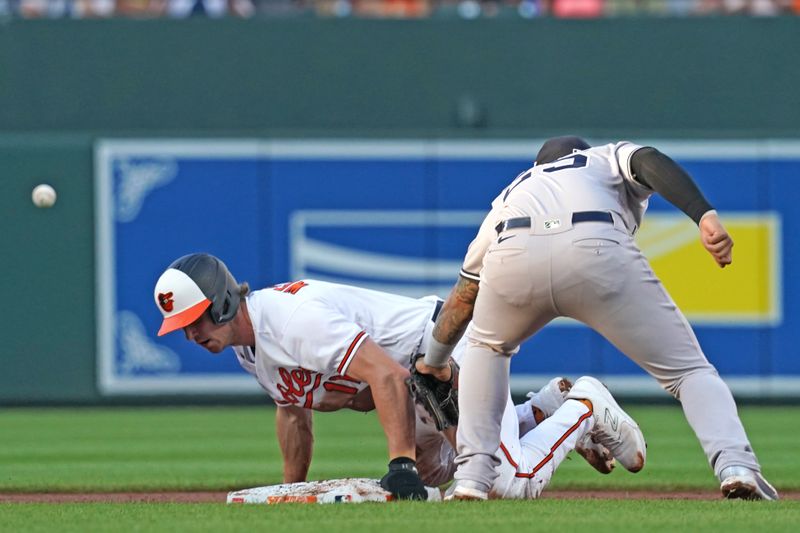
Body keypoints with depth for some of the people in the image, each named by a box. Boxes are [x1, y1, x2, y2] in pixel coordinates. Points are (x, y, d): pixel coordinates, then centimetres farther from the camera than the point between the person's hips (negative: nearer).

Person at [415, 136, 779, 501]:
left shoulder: (510, 195, 45)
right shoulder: (610, 159, 38)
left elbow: (463, 296, 50)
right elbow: (651, 162, 11)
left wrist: (434, 362, 65)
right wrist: (705, 217, -4)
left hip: (512, 256, 3)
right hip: (597, 251, -3)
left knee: (486, 345, 35)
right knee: (687, 367, 8)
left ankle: (472, 475, 22)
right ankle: (736, 466, -18)